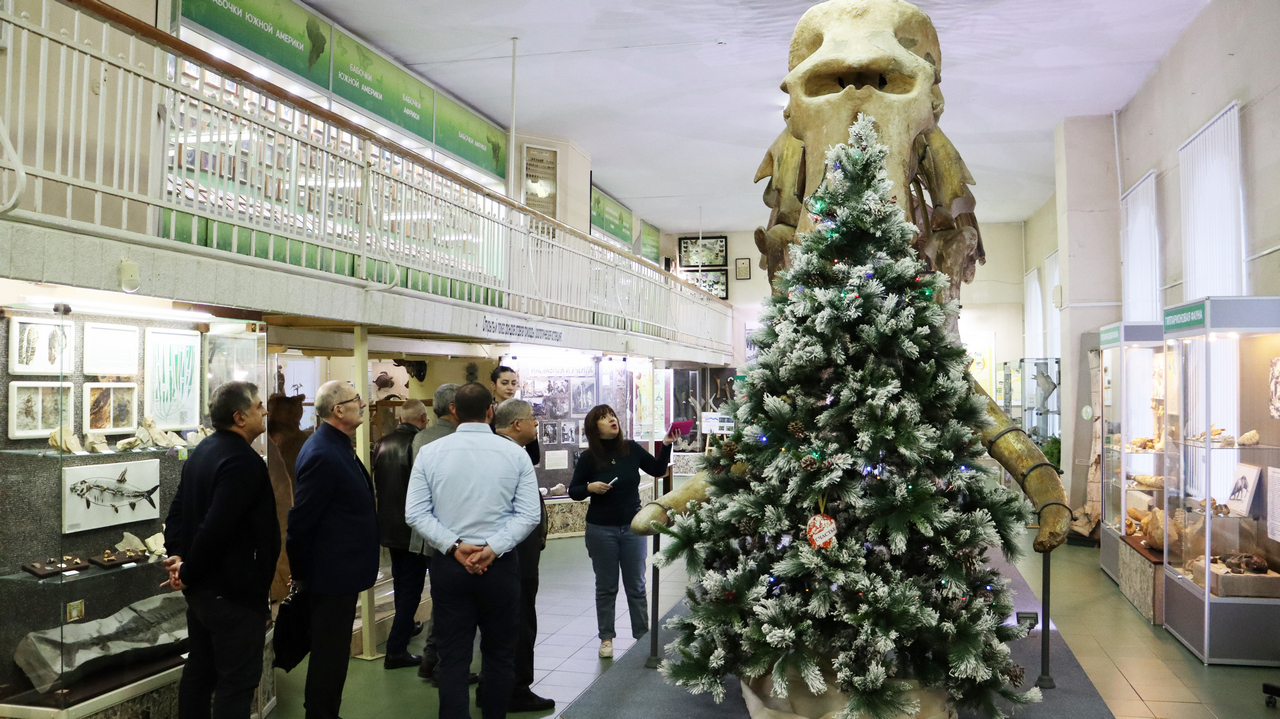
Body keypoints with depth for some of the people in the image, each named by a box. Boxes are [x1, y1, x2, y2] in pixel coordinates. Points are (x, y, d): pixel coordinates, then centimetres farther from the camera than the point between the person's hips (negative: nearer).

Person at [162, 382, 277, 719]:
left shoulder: (204, 450, 9)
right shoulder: (244, 462, -23)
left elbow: (178, 508, 9)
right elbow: (216, 529, -28)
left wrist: (177, 554, -1)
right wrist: (188, 573, -16)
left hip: (202, 588, 10)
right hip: (235, 593, -10)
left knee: (200, 670, 20)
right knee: (237, 681, -1)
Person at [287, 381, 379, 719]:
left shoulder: (338, 446, 9)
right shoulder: (322, 455, -23)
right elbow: (300, 520, -21)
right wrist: (300, 573, -10)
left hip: (341, 570, 10)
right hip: (332, 572, -10)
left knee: (333, 651, 20)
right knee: (330, 654, 4)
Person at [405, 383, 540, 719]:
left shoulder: (429, 452, -3)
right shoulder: (515, 453, -6)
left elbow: (415, 513, -7)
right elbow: (528, 515, -11)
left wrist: (454, 546, -9)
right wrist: (493, 548, -12)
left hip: (448, 565, 1)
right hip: (500, 565, 0)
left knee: (453, 657, 7)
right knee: (499, 654, 15)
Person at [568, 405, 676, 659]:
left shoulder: (631, 449, -3)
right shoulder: (589, 458, -8)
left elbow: (658, 470, 9)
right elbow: (573, 491, 1)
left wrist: (666, 445, -4)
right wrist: (590, 488, -19)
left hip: (632, 527, 1)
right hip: (601, 530, -1)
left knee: (636, 586, 8)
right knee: (606, 587, 9)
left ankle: (643, 636, 18)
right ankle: (606, 637, 21)